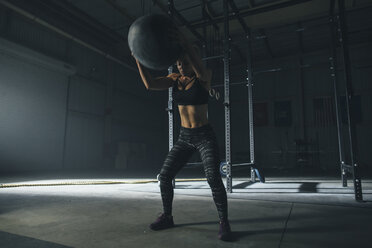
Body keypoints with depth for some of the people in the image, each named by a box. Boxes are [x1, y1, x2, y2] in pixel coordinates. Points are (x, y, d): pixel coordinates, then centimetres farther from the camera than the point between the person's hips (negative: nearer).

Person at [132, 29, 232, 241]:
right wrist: (139, 59, -22)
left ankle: (224, 223, 0)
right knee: (164, 175, -1)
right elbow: (150, 84, -10)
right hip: (185, 138, 5)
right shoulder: (175, 79, 5)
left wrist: (186, 44, -48)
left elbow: (200, 71, -35)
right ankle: (167, 217, 18)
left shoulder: (205, 76, -8)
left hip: (205, 136, -5)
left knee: (213, 178, -21)